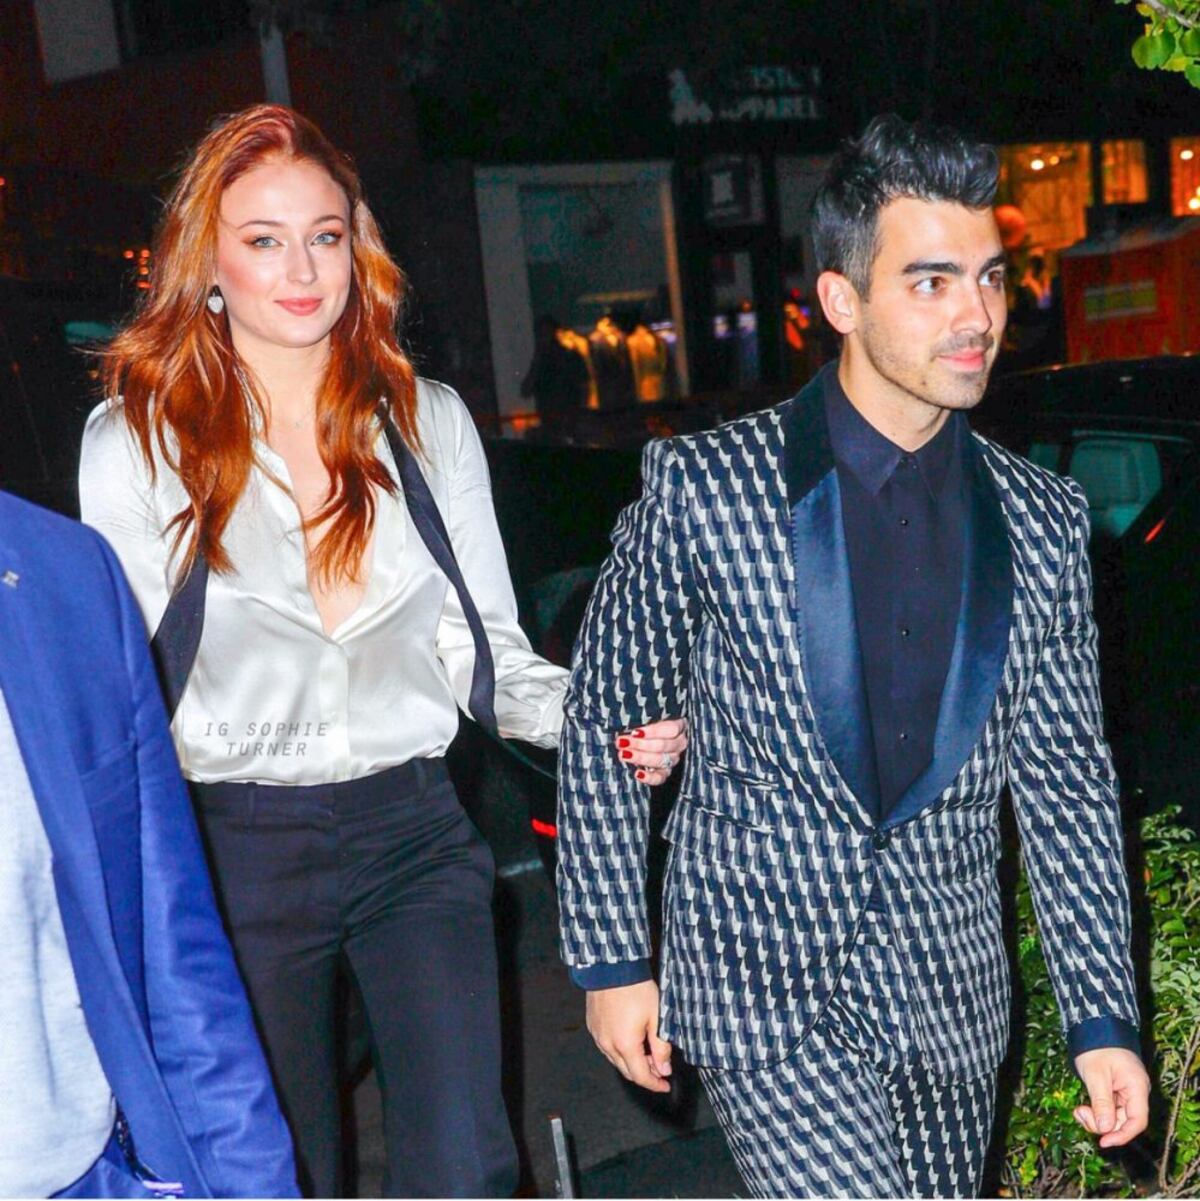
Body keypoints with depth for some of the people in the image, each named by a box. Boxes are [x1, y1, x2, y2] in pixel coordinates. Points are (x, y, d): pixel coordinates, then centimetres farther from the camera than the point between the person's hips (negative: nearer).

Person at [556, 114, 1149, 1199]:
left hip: (952, 1001, 4)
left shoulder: (1041, 519, 1)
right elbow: (603, 725, -1)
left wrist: (1104, 1018, 3)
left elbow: (1066, 777, 6)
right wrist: (611, 959, -1)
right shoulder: (705, 487, -10)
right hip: (763, 984, -4)